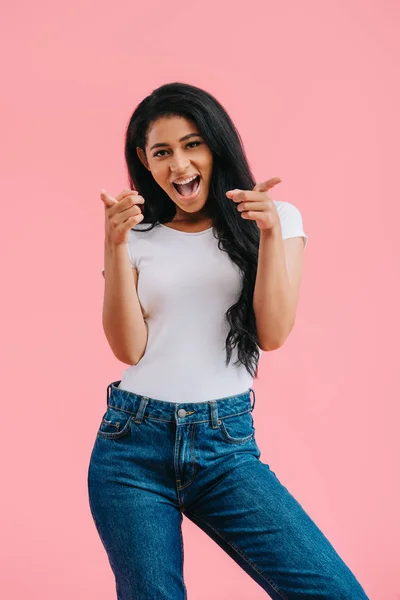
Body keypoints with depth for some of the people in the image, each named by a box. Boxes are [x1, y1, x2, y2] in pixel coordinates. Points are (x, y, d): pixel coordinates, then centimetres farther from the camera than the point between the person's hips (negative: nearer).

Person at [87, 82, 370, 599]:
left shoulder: (276, 218, 7)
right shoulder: (140, 238, 8)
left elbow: (273, 334, -3)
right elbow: (129, 349, -2)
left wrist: (270, 232, -14)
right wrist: (115, 246, -10)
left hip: (226, 446, -1)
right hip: (133, 444, 1)